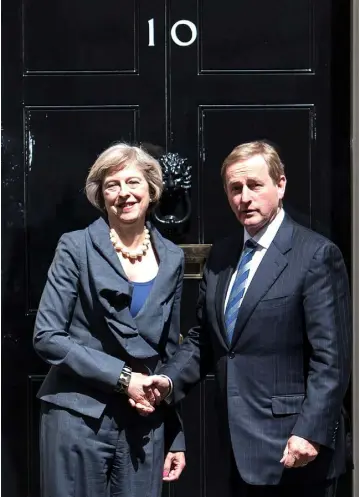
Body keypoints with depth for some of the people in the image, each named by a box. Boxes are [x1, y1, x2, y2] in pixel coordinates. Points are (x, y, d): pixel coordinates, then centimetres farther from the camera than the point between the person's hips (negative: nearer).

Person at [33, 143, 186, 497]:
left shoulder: (171, 258, 6)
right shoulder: (76, 248, -5)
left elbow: (169, 351, 12)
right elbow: (46, 336, -10)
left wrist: (176, 436, 10)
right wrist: (122, 377, -16)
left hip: (145, 425, 3)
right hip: (79, 419, -3)